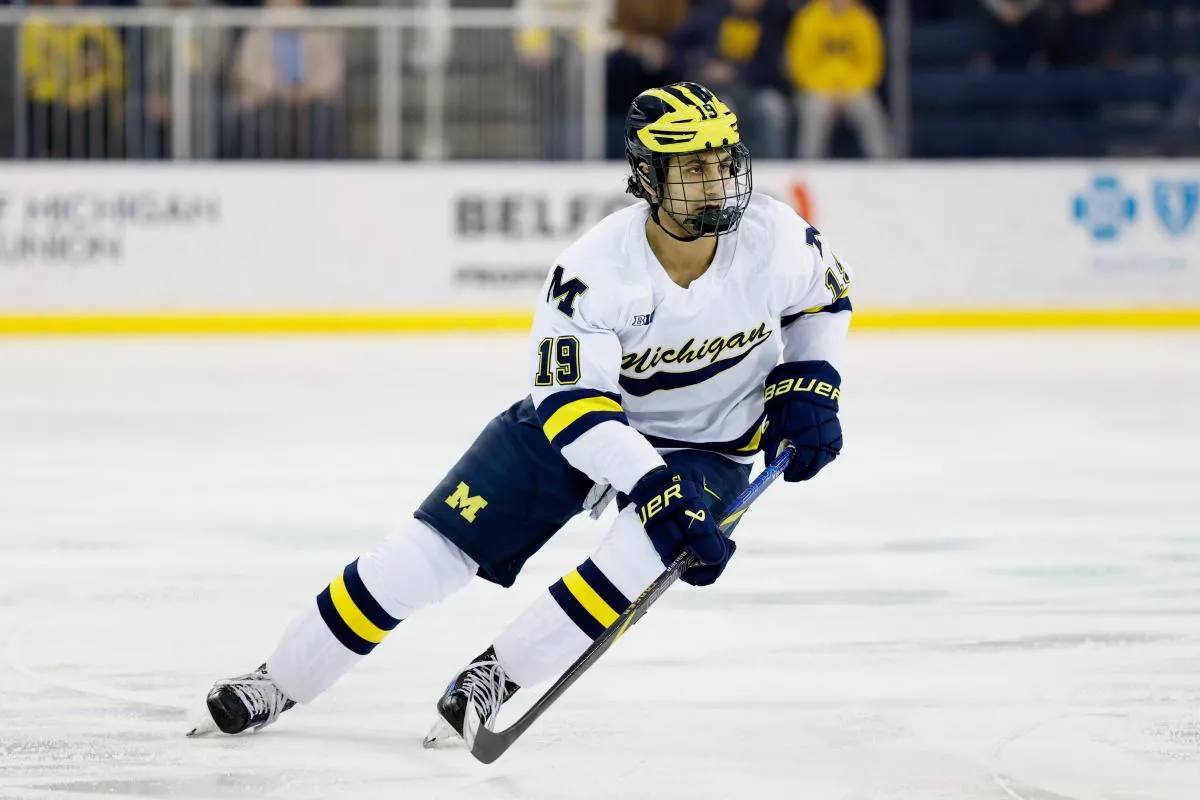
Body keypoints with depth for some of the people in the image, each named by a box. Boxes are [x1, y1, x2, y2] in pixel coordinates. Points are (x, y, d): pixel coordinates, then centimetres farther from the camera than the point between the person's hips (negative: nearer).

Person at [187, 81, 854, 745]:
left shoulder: (776, 237, -20)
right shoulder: (594, 269, -30)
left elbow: (824, 295, 4)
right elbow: (573, 404, -32)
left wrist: (807, 389, -8)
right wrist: (653, 484, -42)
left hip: (707, 441, 1)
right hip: (581, 413, -1)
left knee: (646, 552, -30)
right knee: (435, 547, -7)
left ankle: (497, 675, -12)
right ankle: (281, 682, 7)